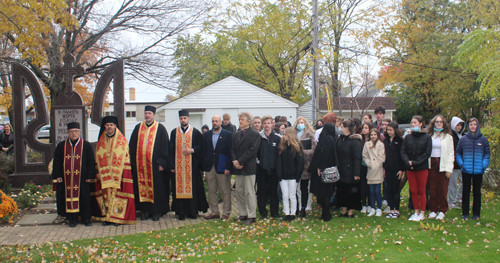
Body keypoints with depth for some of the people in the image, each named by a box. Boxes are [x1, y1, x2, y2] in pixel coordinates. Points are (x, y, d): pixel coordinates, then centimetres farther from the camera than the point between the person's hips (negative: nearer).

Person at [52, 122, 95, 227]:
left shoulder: (86, 145, 3)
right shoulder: (61, 146, 7)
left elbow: (91, 161, 2)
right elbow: (56, 162, 8)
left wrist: (89, 176, -5)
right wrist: (58, 175, -1)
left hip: (82, 178, -1)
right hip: (67, 178, 1)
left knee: (84, 197, 3)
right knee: (69, 197, 3)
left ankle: (86, 218, 14)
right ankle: (73, 218, 13)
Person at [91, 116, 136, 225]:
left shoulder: (122, 140, 2)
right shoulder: (101, 141, 12)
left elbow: (124, 158, 0)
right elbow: (98, 158, 12)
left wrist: (116, 173, -7)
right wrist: (98, 172, 2)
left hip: (119, 173, -3)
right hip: (103, 174, 3)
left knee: (117, 193, -5)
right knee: (105, 194, 1)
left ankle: (117, 217, 1)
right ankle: (106, 217, 6)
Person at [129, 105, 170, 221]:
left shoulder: (160, 128, 2)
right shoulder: (138, 128, 12)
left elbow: (165, 147, -1)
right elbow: (132, 146, 13)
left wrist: (162, 163, -8)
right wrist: (133, 162, 4)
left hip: (154, 164, -3)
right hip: (140, 164, 3)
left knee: (156, 187, 0)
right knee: (142, 187, 5)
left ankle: (156, 211, 8)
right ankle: (145, 210, 14)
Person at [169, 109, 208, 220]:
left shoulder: (195, 132, 5)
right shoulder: (174, 132, 10)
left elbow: (201, 147, 4)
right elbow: (171, 149, 8)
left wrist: (192, 150, -15)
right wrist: (171, 165, 0)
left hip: (192, 165, -1)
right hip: (178, 165, 2)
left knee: (193, 187, 0)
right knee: (179, 187, 1)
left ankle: (193, 211, 10)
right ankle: (181, 212, 8)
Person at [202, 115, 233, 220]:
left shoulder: (228, 135, -2)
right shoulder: (207, 134, 11)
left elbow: (230, 152, -5)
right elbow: (204, 150, 12)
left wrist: (228, 167, -12)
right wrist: (204, 164, 2)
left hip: (222, 167, -4)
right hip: (209, 167, 4)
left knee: (225, 191, 2)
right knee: (211, 191, 9)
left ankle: (226, 213, 11)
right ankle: (214, 212, 19)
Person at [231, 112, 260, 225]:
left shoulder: (255, 134, -5)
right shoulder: (237, 134, 15)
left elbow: (252, 151, -13)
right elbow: (232, 149, 12)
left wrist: (240, 161, -15)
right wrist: (235, 161, -6)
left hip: (248, 167, -7)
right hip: (238, 168, 7)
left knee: (249, 192, -4)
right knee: (239, 192, 10)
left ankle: (251, 216, 2)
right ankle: (243, 214, 19)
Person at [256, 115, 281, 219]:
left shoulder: (277, 138, 1)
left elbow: (280, 153, 3)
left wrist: (278, 166, -2)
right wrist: (257, 161, -5)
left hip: (273, 169, 0)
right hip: (261, 169, 0)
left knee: (273, 191, 7)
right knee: (262, 191, 5)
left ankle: (275, 212, 17)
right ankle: (263, 213, 14)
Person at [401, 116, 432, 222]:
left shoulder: (427, 137, -2)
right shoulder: (408, 137, 7)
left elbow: (427, 153, -9)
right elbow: (403, 152, 2)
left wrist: (415, 162, -15)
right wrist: (408, 162, -14)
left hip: (422, 168, -3)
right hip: (410, 169, 3)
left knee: (421, 191, 4)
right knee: (413, 191, 8)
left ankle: (422, 213, 12)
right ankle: (416, 212, 19)